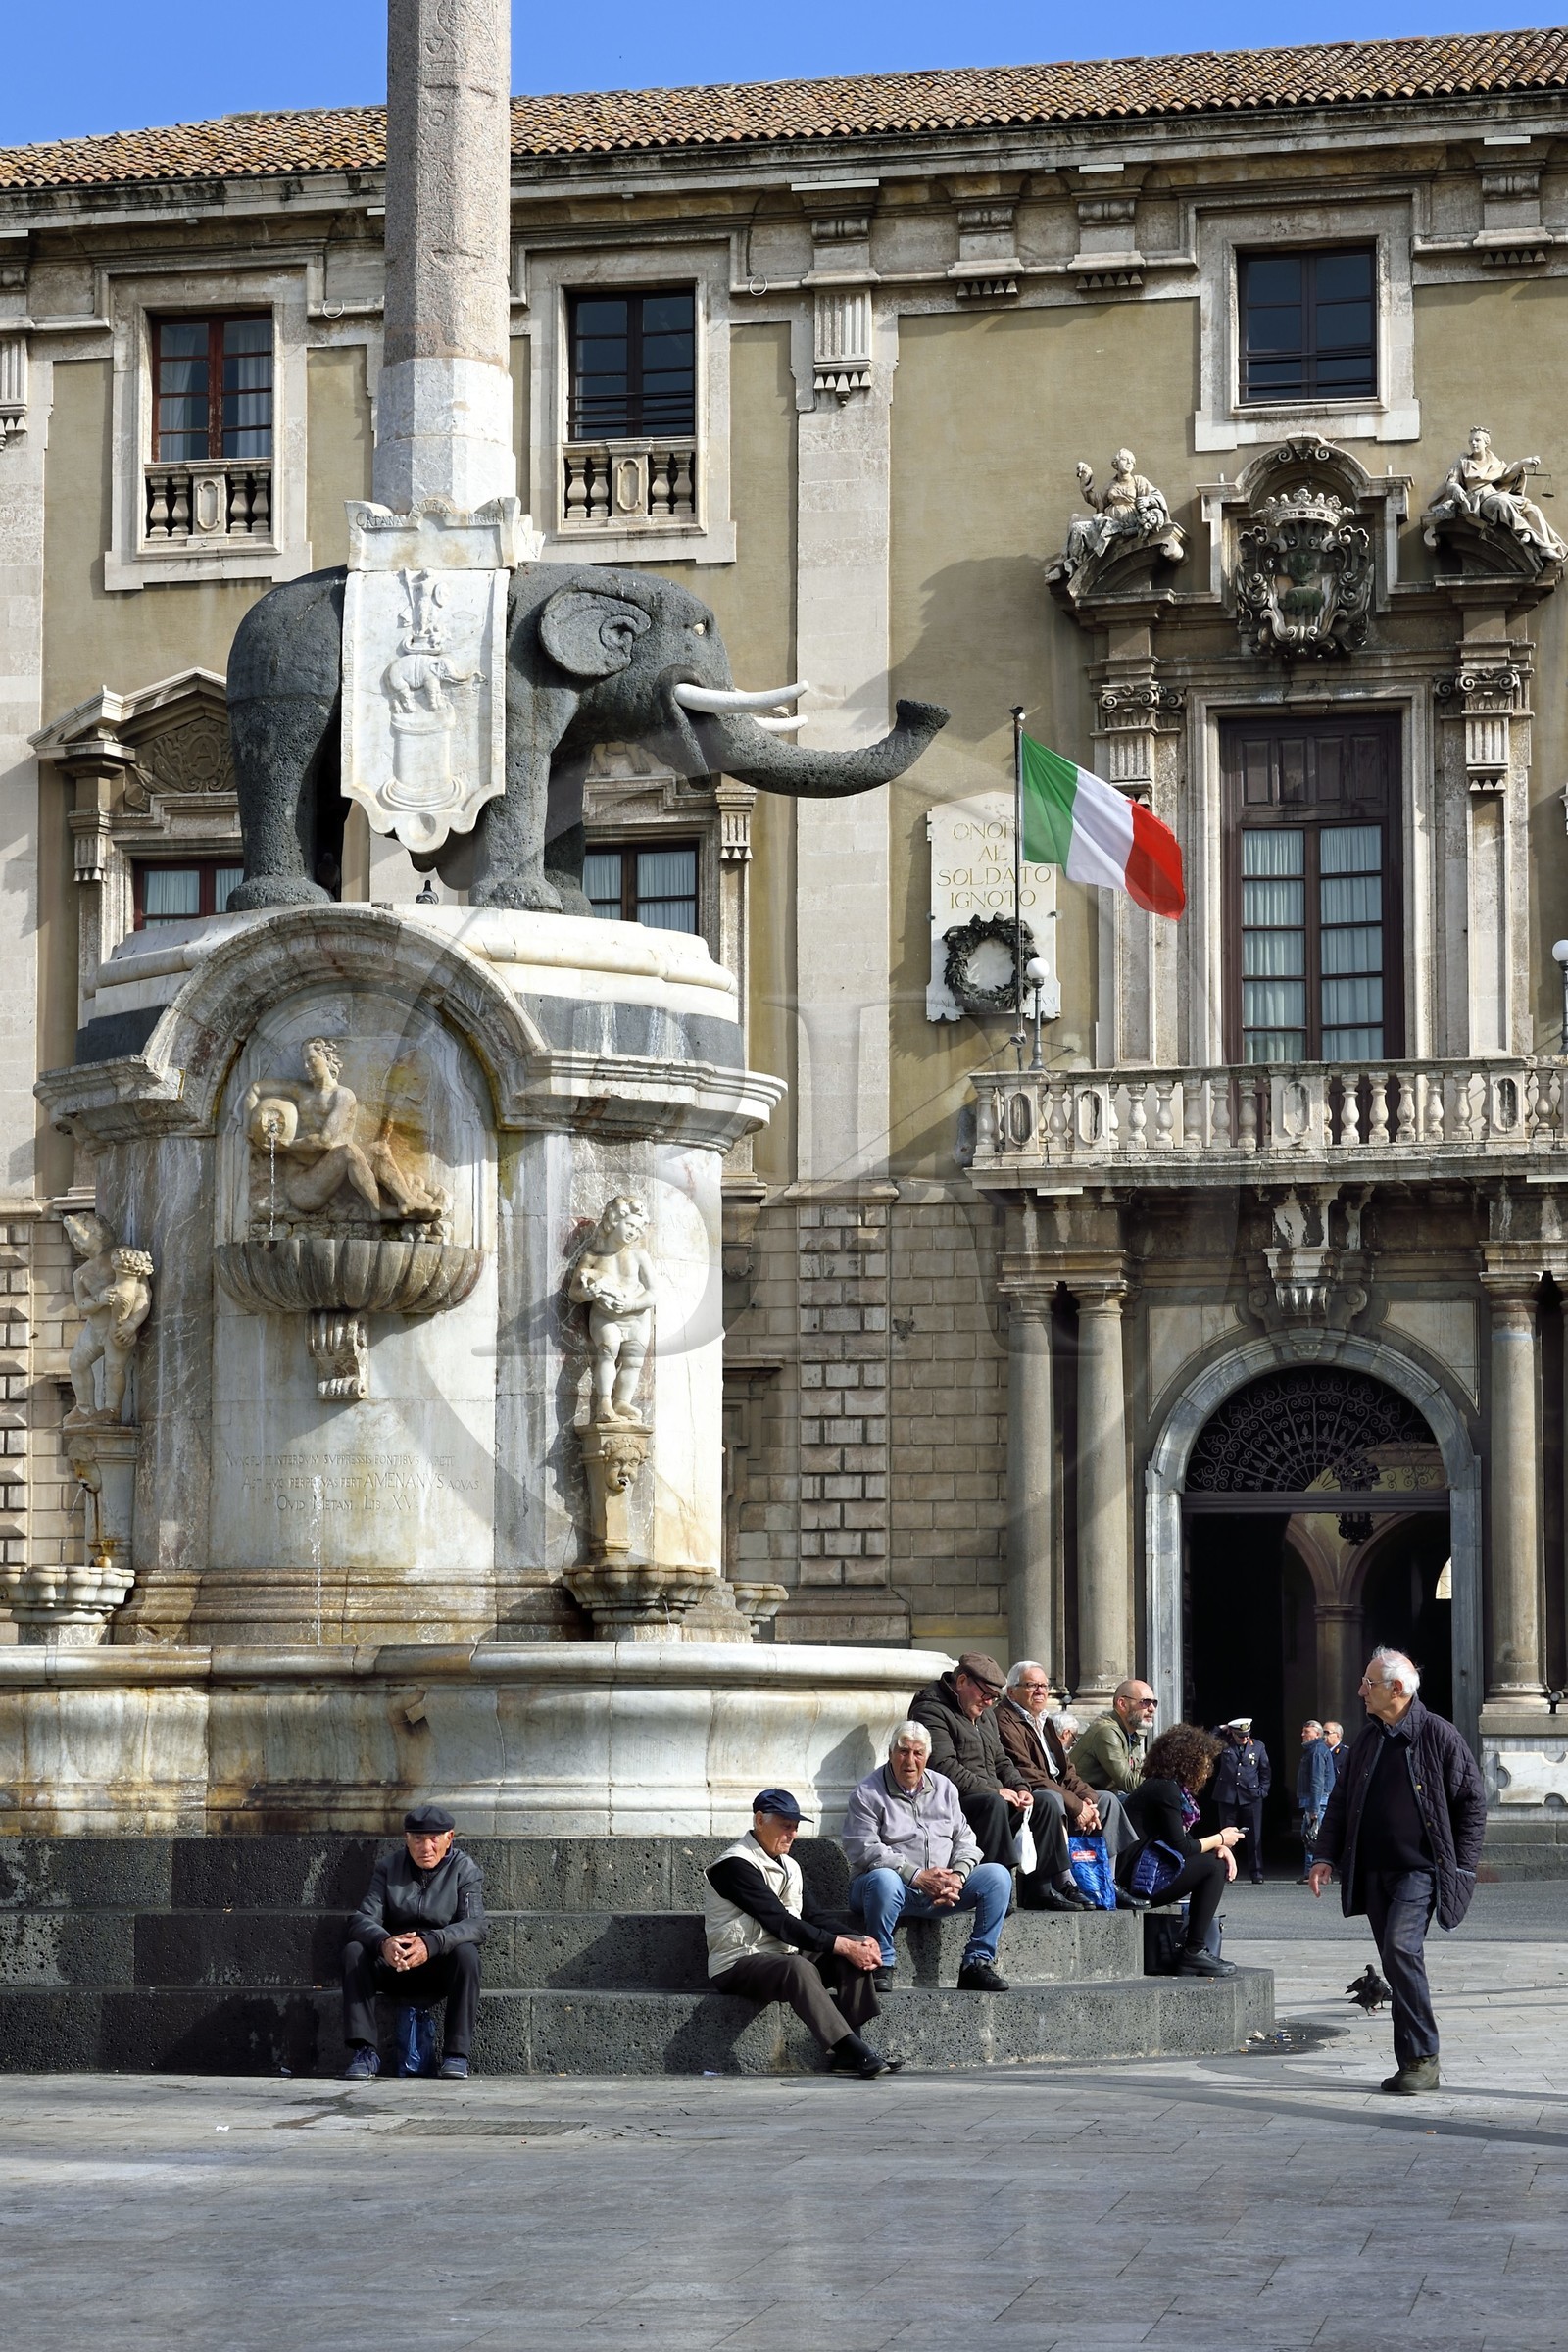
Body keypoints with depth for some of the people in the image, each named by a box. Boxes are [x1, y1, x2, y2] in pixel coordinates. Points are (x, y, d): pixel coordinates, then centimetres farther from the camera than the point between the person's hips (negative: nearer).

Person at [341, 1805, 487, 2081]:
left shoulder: (465, 1869, -3)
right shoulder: (388, 1868, 4)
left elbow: (476, 1925, -18)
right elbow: (363, 1918, -9)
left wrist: (431, 1943, -38)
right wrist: (383, 1943, -35)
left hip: (441, 1966, -2)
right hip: (394, 1963, 2)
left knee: (466, 1953, -33)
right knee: (354, 1951, -25)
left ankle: (456, 2053, -28)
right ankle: (364, 2052, -26)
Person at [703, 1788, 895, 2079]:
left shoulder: (788, 1865, 17)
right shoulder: (735, 1866, -13)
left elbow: (810, 1917, 9)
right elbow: (780, 1923, -21)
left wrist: (858, 1941, -10)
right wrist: (843, 1946, -25)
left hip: (784, 1954, 9)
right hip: (737, 1967, -9)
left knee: (859, 1948, -9)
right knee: (798, 1967, -38)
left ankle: (847, 2051, -20)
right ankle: (852, 2049, -46)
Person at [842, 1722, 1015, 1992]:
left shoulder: (944, 1788, 15)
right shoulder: (867, 1793, -3)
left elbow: (964, 1839, 11)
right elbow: (864, 1850, -15)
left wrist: (957, 1876, -11)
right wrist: (918, 1876, -22)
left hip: (941, 1889, 5)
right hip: (898, 1887, -5)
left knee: (997, 1875, -13)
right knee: (884, 1880, -40)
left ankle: (977, 1963, -11)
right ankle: (882, 1965, -23)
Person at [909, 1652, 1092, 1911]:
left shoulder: (985, 1713, 22)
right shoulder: (931, 1711, -10)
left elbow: (1000, 1760, 25)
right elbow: (944, 1767, -21)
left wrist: (1019, 1788, 4)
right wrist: (993, 1791, -20)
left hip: (992, 1799, 10)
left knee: (1046, 1802, -4)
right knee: (993, 1804, -37)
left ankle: (1041, 1889, -7)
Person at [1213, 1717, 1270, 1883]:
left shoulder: (1258, 1746, 7)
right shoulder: (1224, 1745, 5)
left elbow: (1265, 1771, 12)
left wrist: (1262, 1790, 2)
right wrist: (1221, 1730, -1)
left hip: (1251, 1797, 0)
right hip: (1227, 1798, 0)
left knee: (1254, 1838, -1)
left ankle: (1256, 1874, 3)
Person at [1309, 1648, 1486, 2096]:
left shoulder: (1437, 1735, -4)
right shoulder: (1366, 1741, 14)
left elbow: (1471, 1802, -1)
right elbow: (1340, 1803, 17)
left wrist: (1462, 1865, -5)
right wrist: (1325, 1856, 5)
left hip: (1420, 1869, -6)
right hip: (1372, 1871, 6)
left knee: (1400, 1949, -21)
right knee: (1396, 1962, 6)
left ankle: (1420, 2058, -16)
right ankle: (1416, 2063, 11)